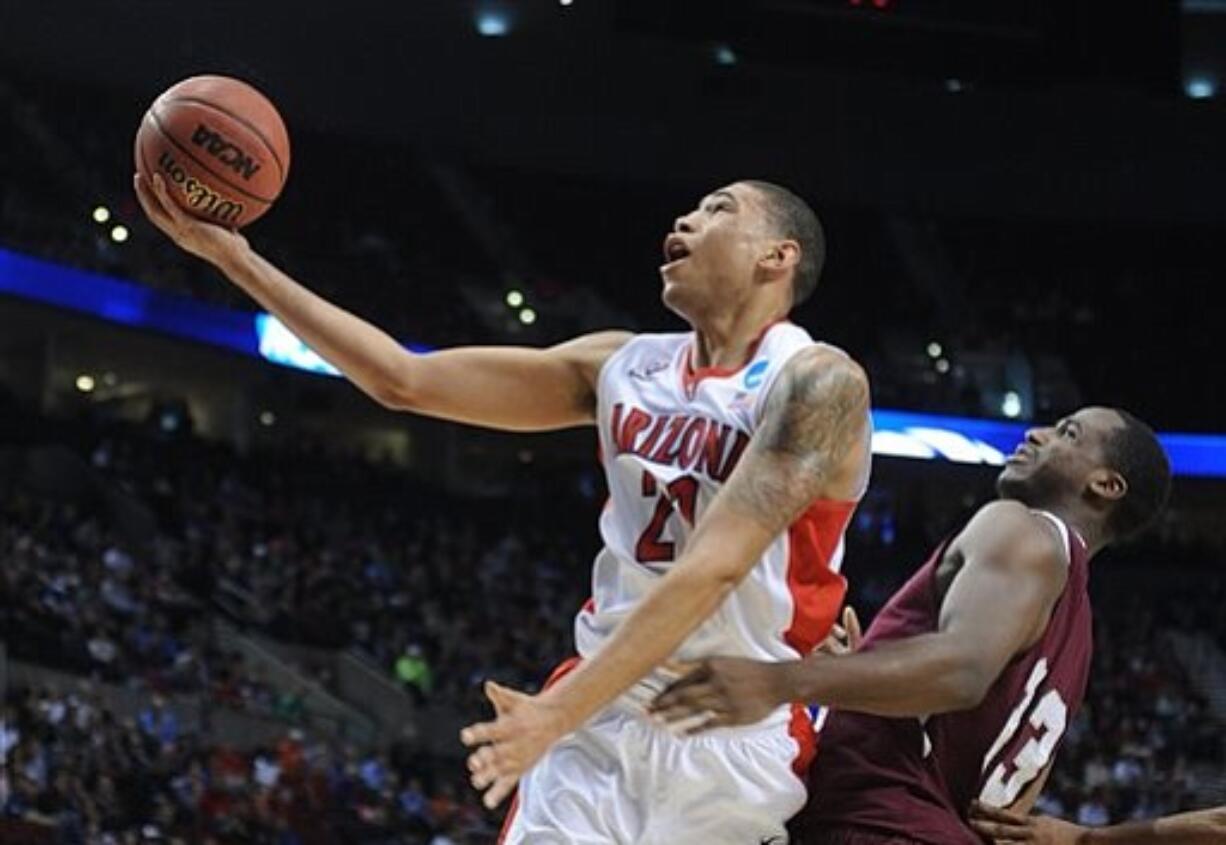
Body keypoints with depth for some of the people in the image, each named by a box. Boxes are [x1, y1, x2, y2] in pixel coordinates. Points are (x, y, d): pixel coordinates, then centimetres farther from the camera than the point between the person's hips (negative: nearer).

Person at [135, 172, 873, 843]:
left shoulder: (819, 383, -10)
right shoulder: (624, 367, 10)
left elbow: (715, 566, -21)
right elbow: (405, 380, 11)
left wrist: (559, 709, -29)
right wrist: (234, 256, 7)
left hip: (737, 743, -6)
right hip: (602, 724, 6)